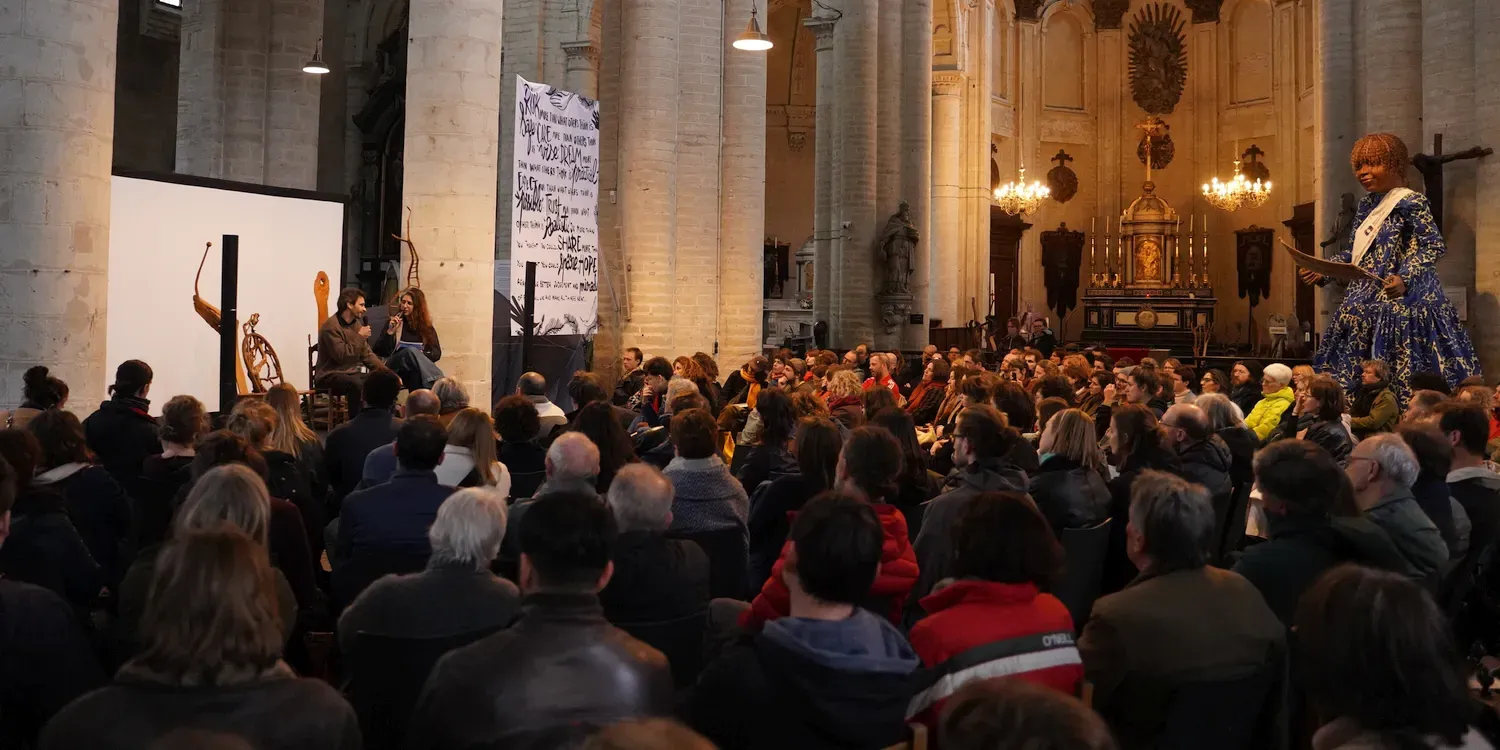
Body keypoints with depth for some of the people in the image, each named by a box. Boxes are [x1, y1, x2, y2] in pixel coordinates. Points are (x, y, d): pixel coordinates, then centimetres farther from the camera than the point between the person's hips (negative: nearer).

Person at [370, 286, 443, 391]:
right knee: (411, 351, -34)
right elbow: (378, 351, 3)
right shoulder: (394, 322, 8)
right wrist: (390, 332, -11)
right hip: (394, 367, -1)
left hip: (416, 371, 1)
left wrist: (421, 355, -12)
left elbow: (436, 353, 8)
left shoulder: (426, 326, 13)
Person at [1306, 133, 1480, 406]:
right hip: (1366, 300, 8)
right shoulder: (1367, 205, 14)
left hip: (1402, 300, -8)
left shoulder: (1410, 203, -10)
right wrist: (1323, 269, 14)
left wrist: (1405, 279, -29)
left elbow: (1433, 247, -16)